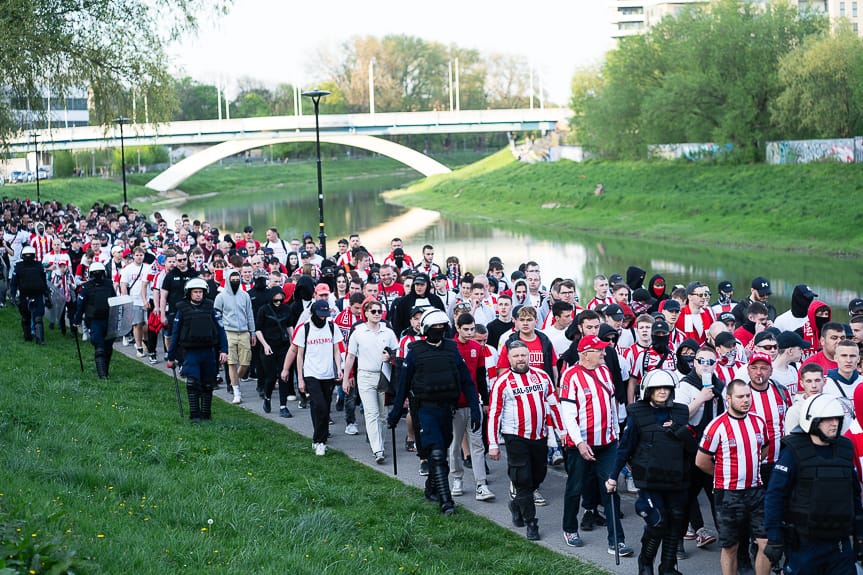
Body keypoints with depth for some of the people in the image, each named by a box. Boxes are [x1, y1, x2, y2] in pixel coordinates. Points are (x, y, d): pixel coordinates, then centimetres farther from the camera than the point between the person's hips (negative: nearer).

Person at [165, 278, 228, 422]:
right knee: (192, 384, -12)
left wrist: (224, 350, -6)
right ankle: (194, 415, -8)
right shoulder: (182, 310, 3)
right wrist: (171, 357, 8)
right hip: (191, 352, -1)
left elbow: (220, 329, 4)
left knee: (207, 385, 7)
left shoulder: (210, 309, 5)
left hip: (208, 352, 1)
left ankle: (206, 414, 18)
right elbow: (175, 334, 8)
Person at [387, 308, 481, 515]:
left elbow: (466, 381, 6)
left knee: (442, 451, 13)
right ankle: (445, 501, -16)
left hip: (446, 409, 4)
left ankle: (431, 489, 33)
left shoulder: (451, 349, 6)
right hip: (425, 410, -4)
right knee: (436, 455, -13)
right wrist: (395, 412, 5)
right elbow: (404, 383, 4)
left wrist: (475, 410, 1)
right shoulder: (415, 351, -2)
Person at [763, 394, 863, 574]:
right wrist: (774, 539, -13)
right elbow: (774, 496, -10)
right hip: (803, 544, -5)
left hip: (840, 544, 5)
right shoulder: (794, 452, -8)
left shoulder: (845, 450, 9)